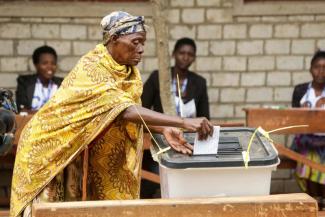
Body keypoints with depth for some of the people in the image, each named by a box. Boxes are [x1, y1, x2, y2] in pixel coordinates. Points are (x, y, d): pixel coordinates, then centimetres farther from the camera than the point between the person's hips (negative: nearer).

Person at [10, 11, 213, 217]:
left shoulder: (128, 71, -2)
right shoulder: (90, 68, -27)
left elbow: (133, 113, -7)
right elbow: (123, 110, -39)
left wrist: (164, 130, -27)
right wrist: (183, 122, -44)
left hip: (81, 152, 7)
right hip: (50, 148, -7)